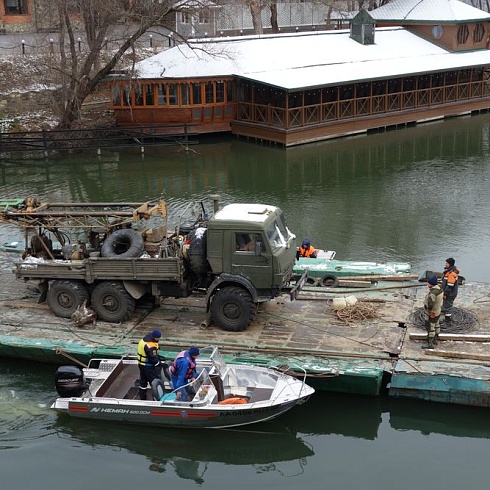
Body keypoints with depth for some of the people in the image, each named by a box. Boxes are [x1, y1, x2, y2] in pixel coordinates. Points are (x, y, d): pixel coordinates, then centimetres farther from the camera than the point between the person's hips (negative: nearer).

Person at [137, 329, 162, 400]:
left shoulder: (143, 340, 3)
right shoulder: (151, 346, -28)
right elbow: (153, 358, -23)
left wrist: (157, 356, 10)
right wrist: (159, 364, -11)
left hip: (141, 364, 10)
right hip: (148, 367, -10)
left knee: (143, 382, 19)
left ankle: (142, 399, 30)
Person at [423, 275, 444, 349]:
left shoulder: (433, 292, -34)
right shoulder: (439, 287, -5)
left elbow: (430, 304, -40)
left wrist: (429, 310, -21)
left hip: (431, 313, -9)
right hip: (437, 311, 9)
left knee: (430, 327, 1)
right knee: (436, 325, 23)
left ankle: (430, 344, 8)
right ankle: (435, 339, 40)